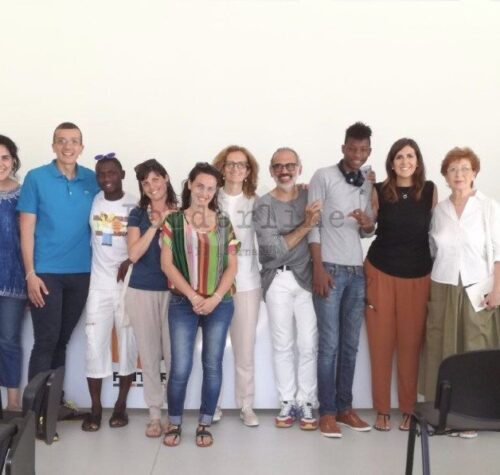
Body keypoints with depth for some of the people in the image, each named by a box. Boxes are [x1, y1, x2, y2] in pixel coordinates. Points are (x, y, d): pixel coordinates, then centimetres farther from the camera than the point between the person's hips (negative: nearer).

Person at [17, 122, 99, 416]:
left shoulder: (93, 180, 5)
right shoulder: (36, 178, -3)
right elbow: (27, 228, -4)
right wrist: (30, 273, -10)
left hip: (82, 273, 3)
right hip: (47, 273, -3)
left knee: (62, 340, 12)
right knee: (46, 341, -3)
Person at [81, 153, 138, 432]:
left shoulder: (135, 206, -3)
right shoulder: (92, 202, 3)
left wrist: (130, 260, -19)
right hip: (99, 285, 2)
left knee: (128, 345, 5)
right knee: (95, 346, 1)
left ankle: (121, 405, 17)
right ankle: (96, 408, 11)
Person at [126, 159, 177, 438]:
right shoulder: (138, 214, 6)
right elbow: (134, 254, -6)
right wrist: (155, 225, -10)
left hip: (173, 290, -1)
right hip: (142, 291, 1)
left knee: (173, 353, -1)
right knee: (149, 354, 5)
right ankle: (155, 414, 15)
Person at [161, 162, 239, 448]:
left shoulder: (223, 223, 7)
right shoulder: (173, 221, 2)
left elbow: (232, 266, 4)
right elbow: (167, 264, -3)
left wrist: (215, 298, -9)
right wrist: (193, 296, -11)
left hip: (219, 304, 2)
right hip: (183, 304, -2)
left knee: (213, 365, 5)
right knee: (180, 367, -4)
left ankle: (204, 425, 18)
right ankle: (174, 424, 15)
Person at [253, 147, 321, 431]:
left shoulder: (311, 196, 2)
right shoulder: (264, 206, -2)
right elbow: (274, 249, -11)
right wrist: (305, 226, -18)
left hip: (307, 277, 0)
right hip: (277, 281, 0)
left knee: (308, 344, 2)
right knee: (283, 344, 8)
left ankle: (306, 403, 14)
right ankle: (288, 403, 19)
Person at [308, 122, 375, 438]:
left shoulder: (367, 185, 14)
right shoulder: (324, 177, -2)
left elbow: (367, 232, 17)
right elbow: (313, 225, -6)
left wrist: (368, 224, -7)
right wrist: (318, 269, -12)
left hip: (357, 271, 5)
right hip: (330, 269, -5)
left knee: (351, 344, 8)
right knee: (330, 344, -2)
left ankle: (344, 406, 18)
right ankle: (327, 411, 6)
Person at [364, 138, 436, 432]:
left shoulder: (430, 190, 2)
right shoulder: (379, 191, 0)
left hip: (418, 276, 1)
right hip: (381, 272, 0)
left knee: (411, 344, 6)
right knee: (381, 343, 5)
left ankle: (409, 409, 19)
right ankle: (382, 409, 17)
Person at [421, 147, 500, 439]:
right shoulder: (439, 210, 8)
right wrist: (428, 289, 8)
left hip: (477, 288, -3)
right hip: (443, 288, 3)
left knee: (475, 349, -2)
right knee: (441, 347, 2)